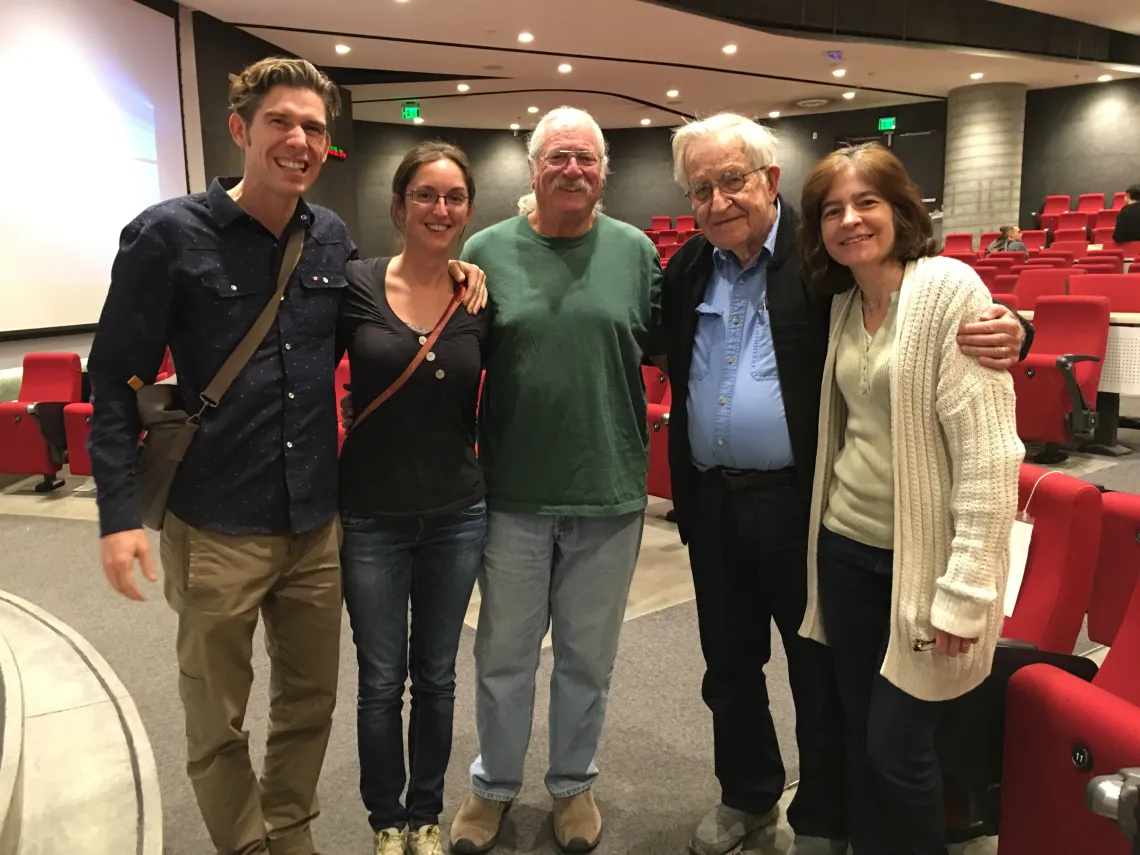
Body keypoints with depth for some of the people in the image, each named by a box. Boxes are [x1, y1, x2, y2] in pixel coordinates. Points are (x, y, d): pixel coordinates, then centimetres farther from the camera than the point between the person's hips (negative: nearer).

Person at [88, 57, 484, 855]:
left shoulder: (332, 237, 3)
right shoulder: (169, 234, -9)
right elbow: (117, 380, -7)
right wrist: (120, 513, -13)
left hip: (317, 520, 4)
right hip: (215, 527, -4)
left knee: (311, 702, 18)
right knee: (218, 723, 12)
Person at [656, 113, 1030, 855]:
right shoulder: (687, 268, 6)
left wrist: (1003, 334, -31)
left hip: (803, 503, -5)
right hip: (712, 504, 6)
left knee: (822, 675, 11)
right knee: (729, 666, 20)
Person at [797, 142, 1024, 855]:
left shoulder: (949, 288, -13)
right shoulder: (843, 303, 8)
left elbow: (990, 447, -18)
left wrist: (967, 588, -19)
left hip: (921, 556, -6)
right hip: (846, 546, 6)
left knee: (898, 750, 4)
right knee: (859, 737, 16)